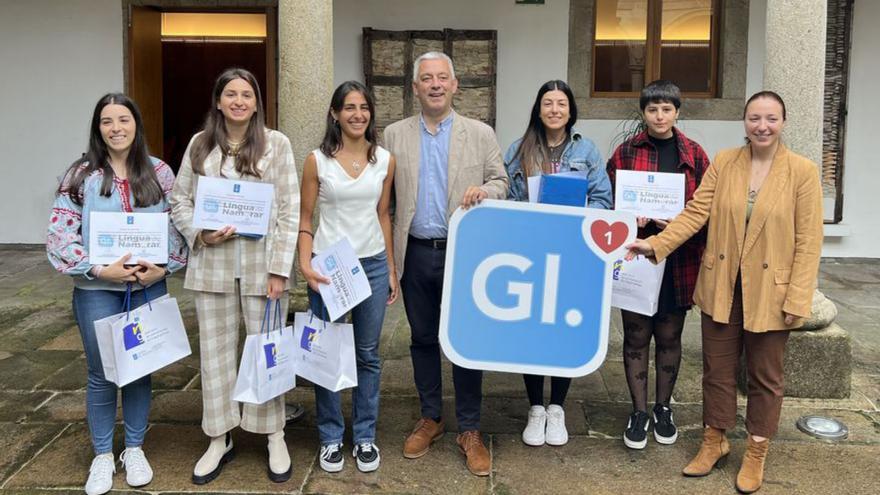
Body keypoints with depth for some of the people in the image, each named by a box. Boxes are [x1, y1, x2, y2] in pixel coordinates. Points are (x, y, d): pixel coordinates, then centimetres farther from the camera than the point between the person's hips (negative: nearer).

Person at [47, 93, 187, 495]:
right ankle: (102, 457, 24)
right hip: (97, 289, -1)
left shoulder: (160, 173, 2)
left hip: (148, 286, 2)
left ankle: (134, 450, 28)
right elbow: (60, 235, -7)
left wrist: (164, 266, -10)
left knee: (140, 368, 11)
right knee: (102, 374, 7)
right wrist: (100, 269, -16)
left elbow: (178, 223, 4)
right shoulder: (81, 175, -3)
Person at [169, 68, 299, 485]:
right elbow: (179, 200, 11)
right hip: (212, 263, 2)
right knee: (215, 351, 10)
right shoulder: (200, 145, 6)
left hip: (262, 263, -2)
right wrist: (199, 234, -9)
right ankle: (219, 440, 24)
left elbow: (289, 210, -4)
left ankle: (274, 436, 23)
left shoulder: (276, 144, -1)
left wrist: (279, 268, -9)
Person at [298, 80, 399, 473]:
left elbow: (383, 216, 10)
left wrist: (391, 269, 10)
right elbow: (305, 219, 0)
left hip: (372, 265, 2)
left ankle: (365, 437, 24)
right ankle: (331, 438, 21)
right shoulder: (317, 160, -4)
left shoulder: (384, 160, 3)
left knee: (367, 354, 10)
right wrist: (305, 265, -13)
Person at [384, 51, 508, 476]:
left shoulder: (480, 134, 3)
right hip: (416, 253, 2)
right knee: (423, 339, 13)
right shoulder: (394, 135, 6)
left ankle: (469, 430, 16)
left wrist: (486, 190, -19)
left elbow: (501, 182, 5)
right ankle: (430, 418, 29)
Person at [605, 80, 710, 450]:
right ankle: (639, 412, 20)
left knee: (669, 337, 12)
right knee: (636, 336, 6)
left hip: (678, 262, 1)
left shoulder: (695, 155, 4)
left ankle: (663, 408, 29)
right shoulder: (625, 152, 3)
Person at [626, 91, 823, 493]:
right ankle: (713, 442, 33)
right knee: (717, 369, 13)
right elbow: (695, 213, -4)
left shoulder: (802, 171, -8)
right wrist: (656, 244, -17)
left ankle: (755, 453, 30)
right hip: (721, 287, 2)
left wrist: (797, 300, -12)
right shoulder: (722, 163, 0)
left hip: (769, 292, -2)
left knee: (764, 376, 11)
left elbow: (808, 241, -9)